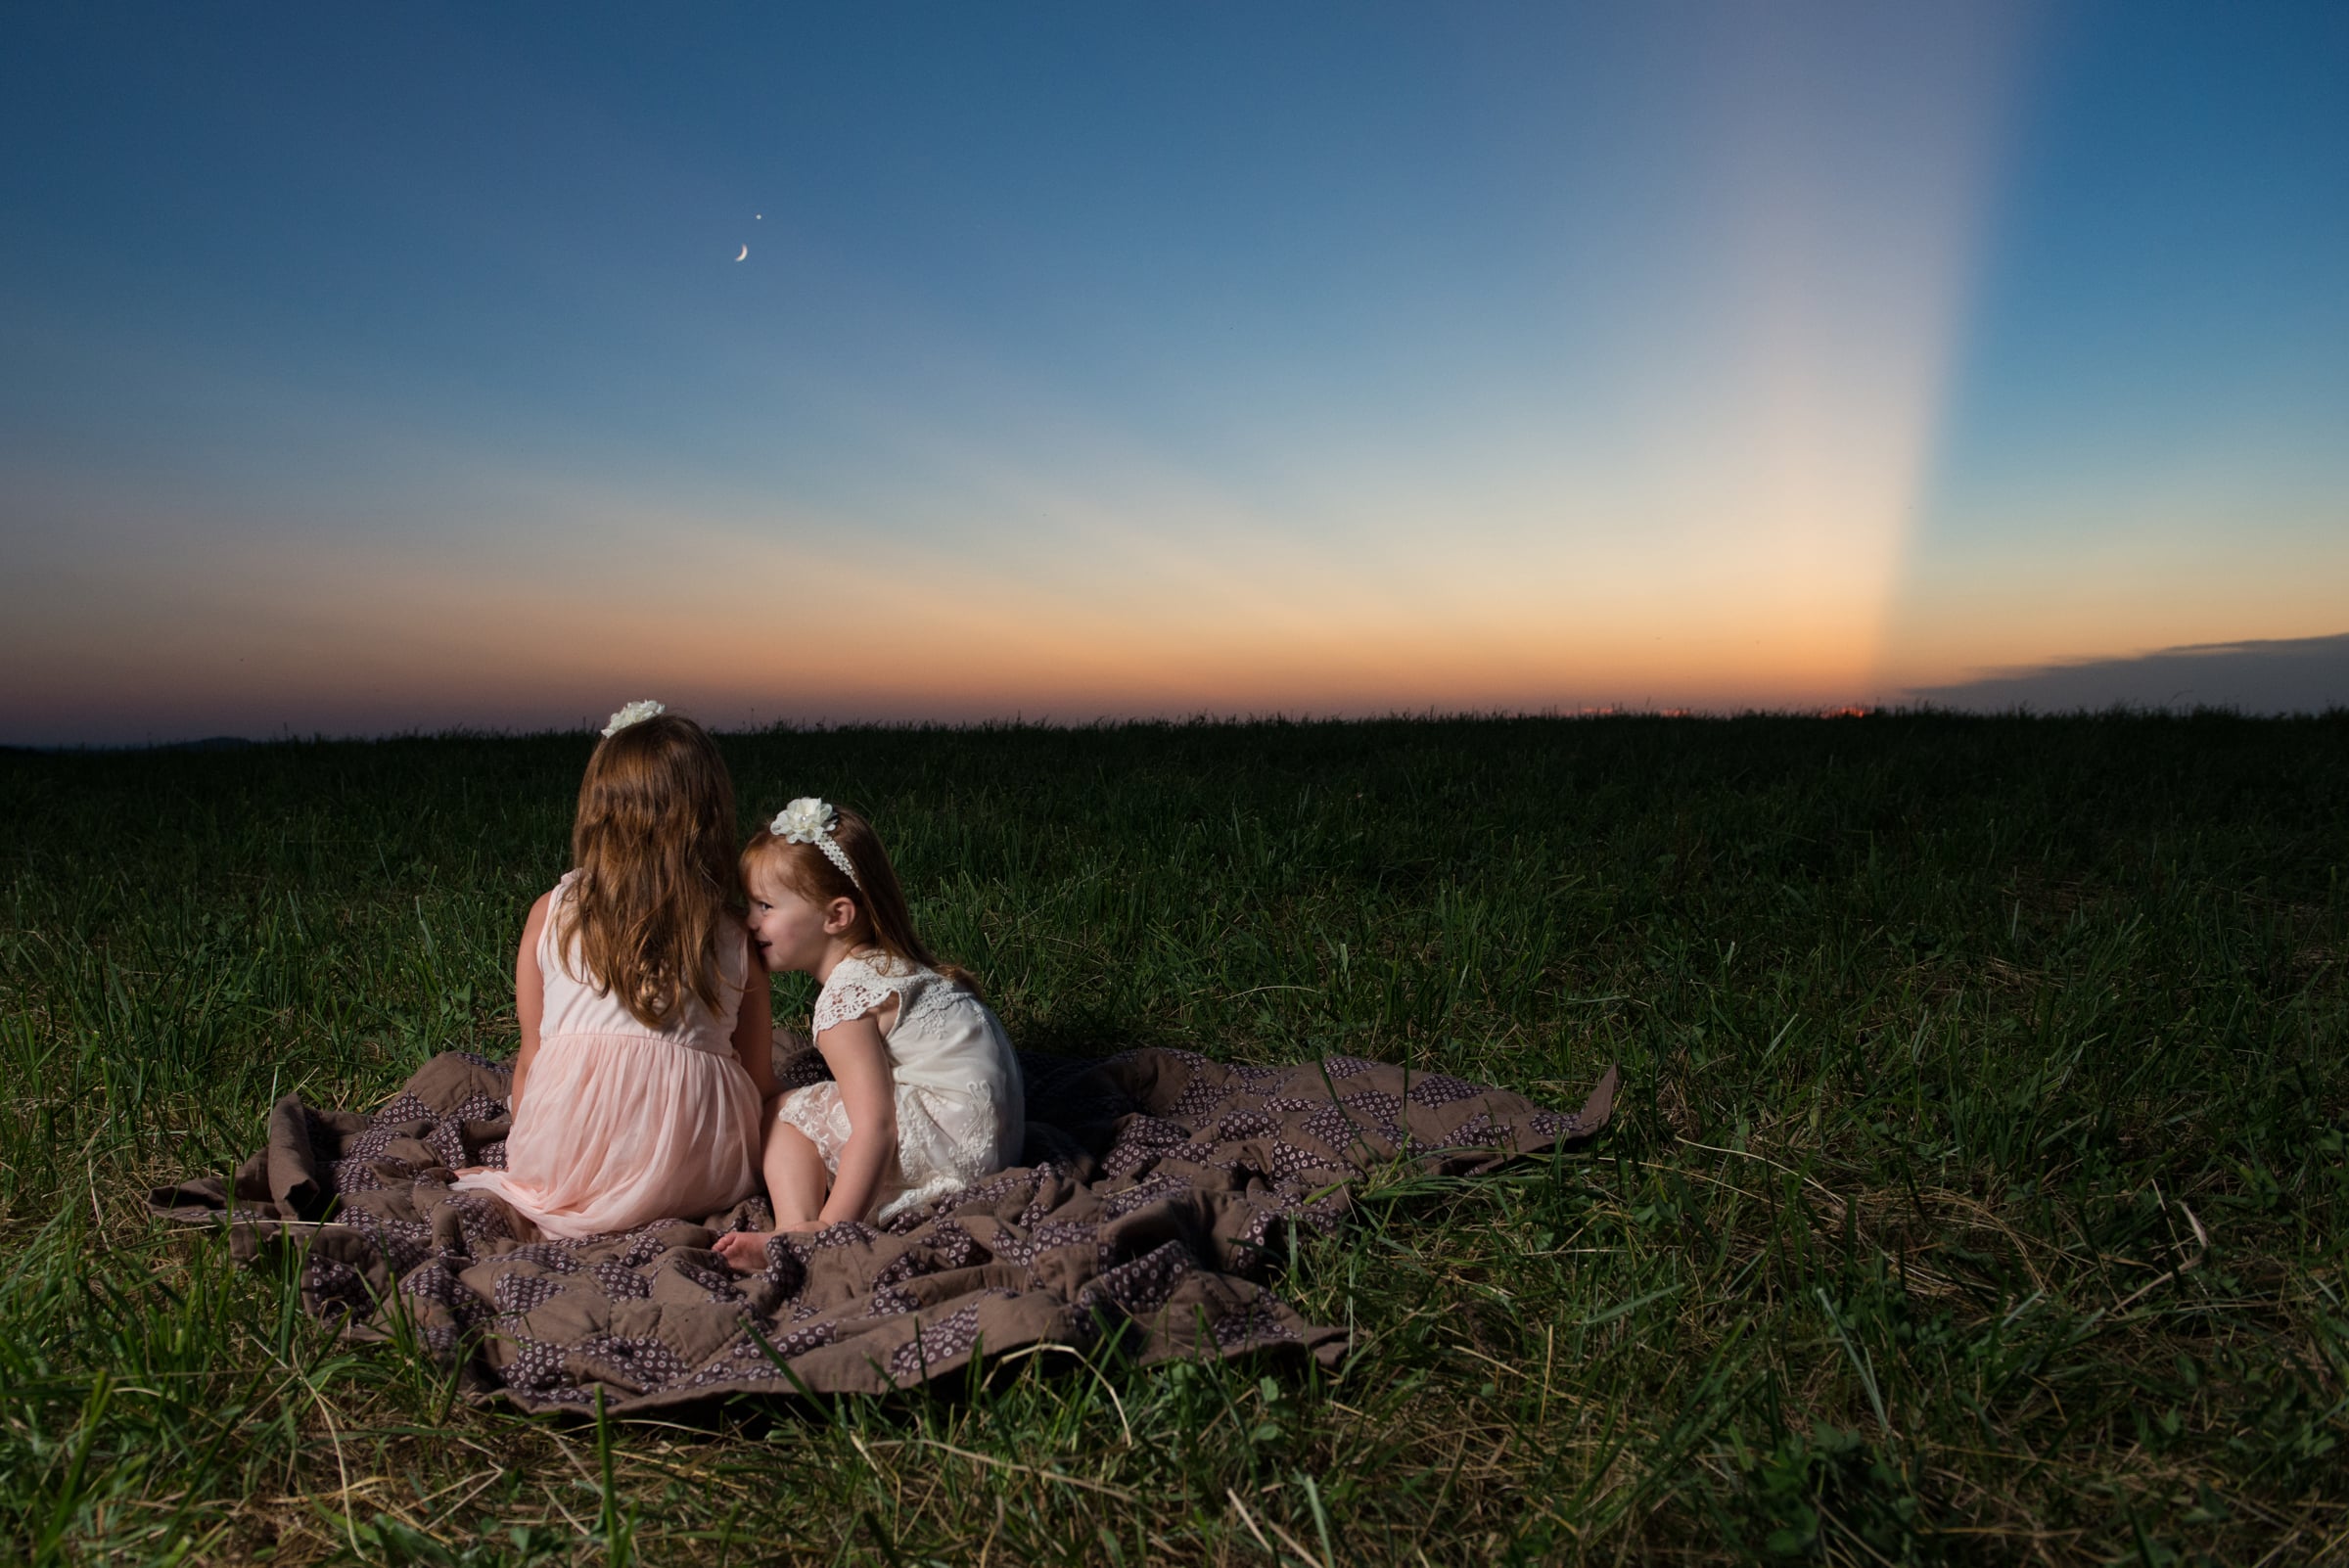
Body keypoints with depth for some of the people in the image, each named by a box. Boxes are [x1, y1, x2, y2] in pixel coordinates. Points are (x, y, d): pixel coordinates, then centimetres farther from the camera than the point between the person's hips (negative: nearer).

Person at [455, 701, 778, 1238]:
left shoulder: (550, 916, -1)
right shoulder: (737, 942, -3)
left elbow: (530, 1058, 7)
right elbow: (761, 1083, 4)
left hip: (567, 1169, 3)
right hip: (700, 1177, -2)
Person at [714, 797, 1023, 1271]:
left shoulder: (844, 998, -15)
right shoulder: (885, 963, 15)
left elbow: (875, 1128, -22)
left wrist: (830, 1226, -22)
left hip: (952, 1146, -10)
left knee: (785, 1115, -2)